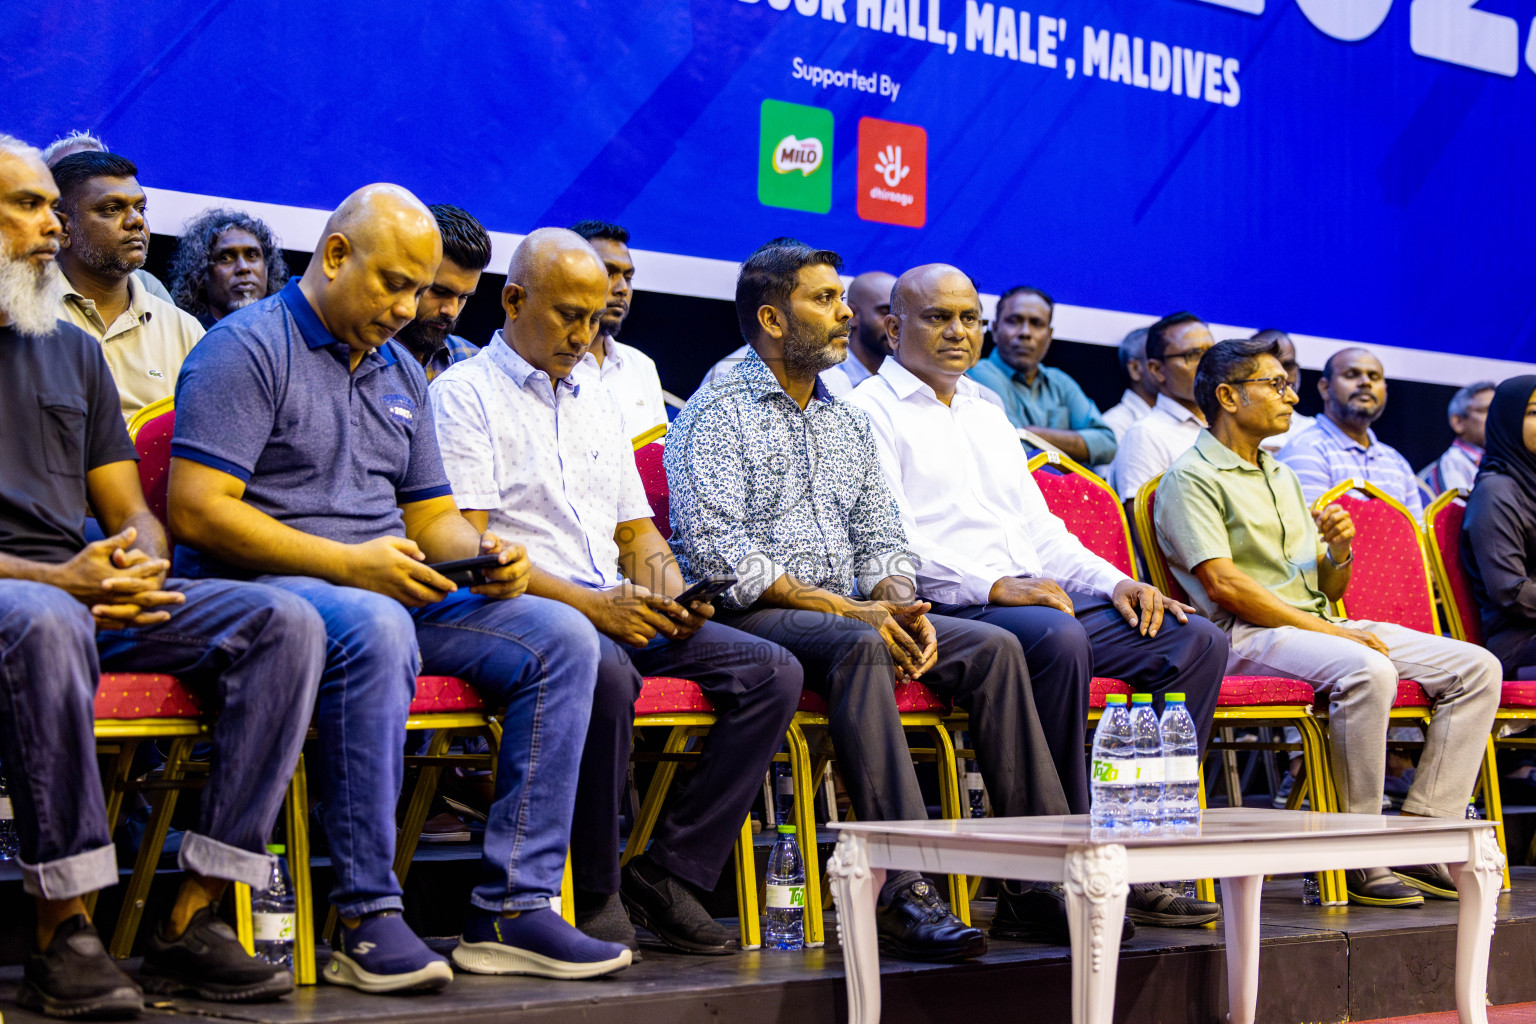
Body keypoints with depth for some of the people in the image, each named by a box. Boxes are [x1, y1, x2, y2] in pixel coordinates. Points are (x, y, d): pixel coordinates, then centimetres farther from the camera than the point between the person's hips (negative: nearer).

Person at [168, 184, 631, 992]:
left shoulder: (401, 373, 20)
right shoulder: (247, 347, -4)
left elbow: (431, 516, 22)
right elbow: (195, 510, -15)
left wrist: (483, 550, -3)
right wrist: (346, 564, -21)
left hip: (393, 592, 8)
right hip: (264, 590, -7)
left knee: (560, 637, -10)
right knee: (374, 630, -40)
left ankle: (512, 908, -14)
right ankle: (367, 918, -31)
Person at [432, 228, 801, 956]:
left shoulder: (600, 405, 26)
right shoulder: (463, 393, 1)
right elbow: (468, 544, -10)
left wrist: (667, 596, 1)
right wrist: (591, 604, -18)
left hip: (620, 611, 7)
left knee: (774, 672, -11)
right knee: (605, 672, -39)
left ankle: (670, 872, -10)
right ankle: (593, 897, -22)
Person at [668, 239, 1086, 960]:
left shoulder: (847, 421, 21)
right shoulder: (718, 412, -3)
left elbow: (881, 539, 19)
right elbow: (713, 548, -15)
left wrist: (899, 603, -6)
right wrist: (839, 607, -20)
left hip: (849, 612, 7)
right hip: (750, 614, -7)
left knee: (994, 646, -12)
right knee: (859, 647, -37)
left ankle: (1038, 880, -15)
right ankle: (902, 893, -41)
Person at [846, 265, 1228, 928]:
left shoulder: (988, 417, 29)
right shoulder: (870, 412, 4)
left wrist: (1114, 581, 7)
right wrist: (995, 587, -22)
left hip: (1035, 595, 8)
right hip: (944, 609, -8)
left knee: (1196, 639, -9)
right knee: (1057, 636, -38)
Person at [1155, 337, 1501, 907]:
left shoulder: (1283, 477, 25)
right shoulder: (1191, 479, -2)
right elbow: (1223, 585, -15)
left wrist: (1339, 551, 0)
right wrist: (1331, 631, -17)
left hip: (1325, 629, 9)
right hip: (1246, 636, -8)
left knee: (1476, 667, -6)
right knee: (1366, 670, -36)